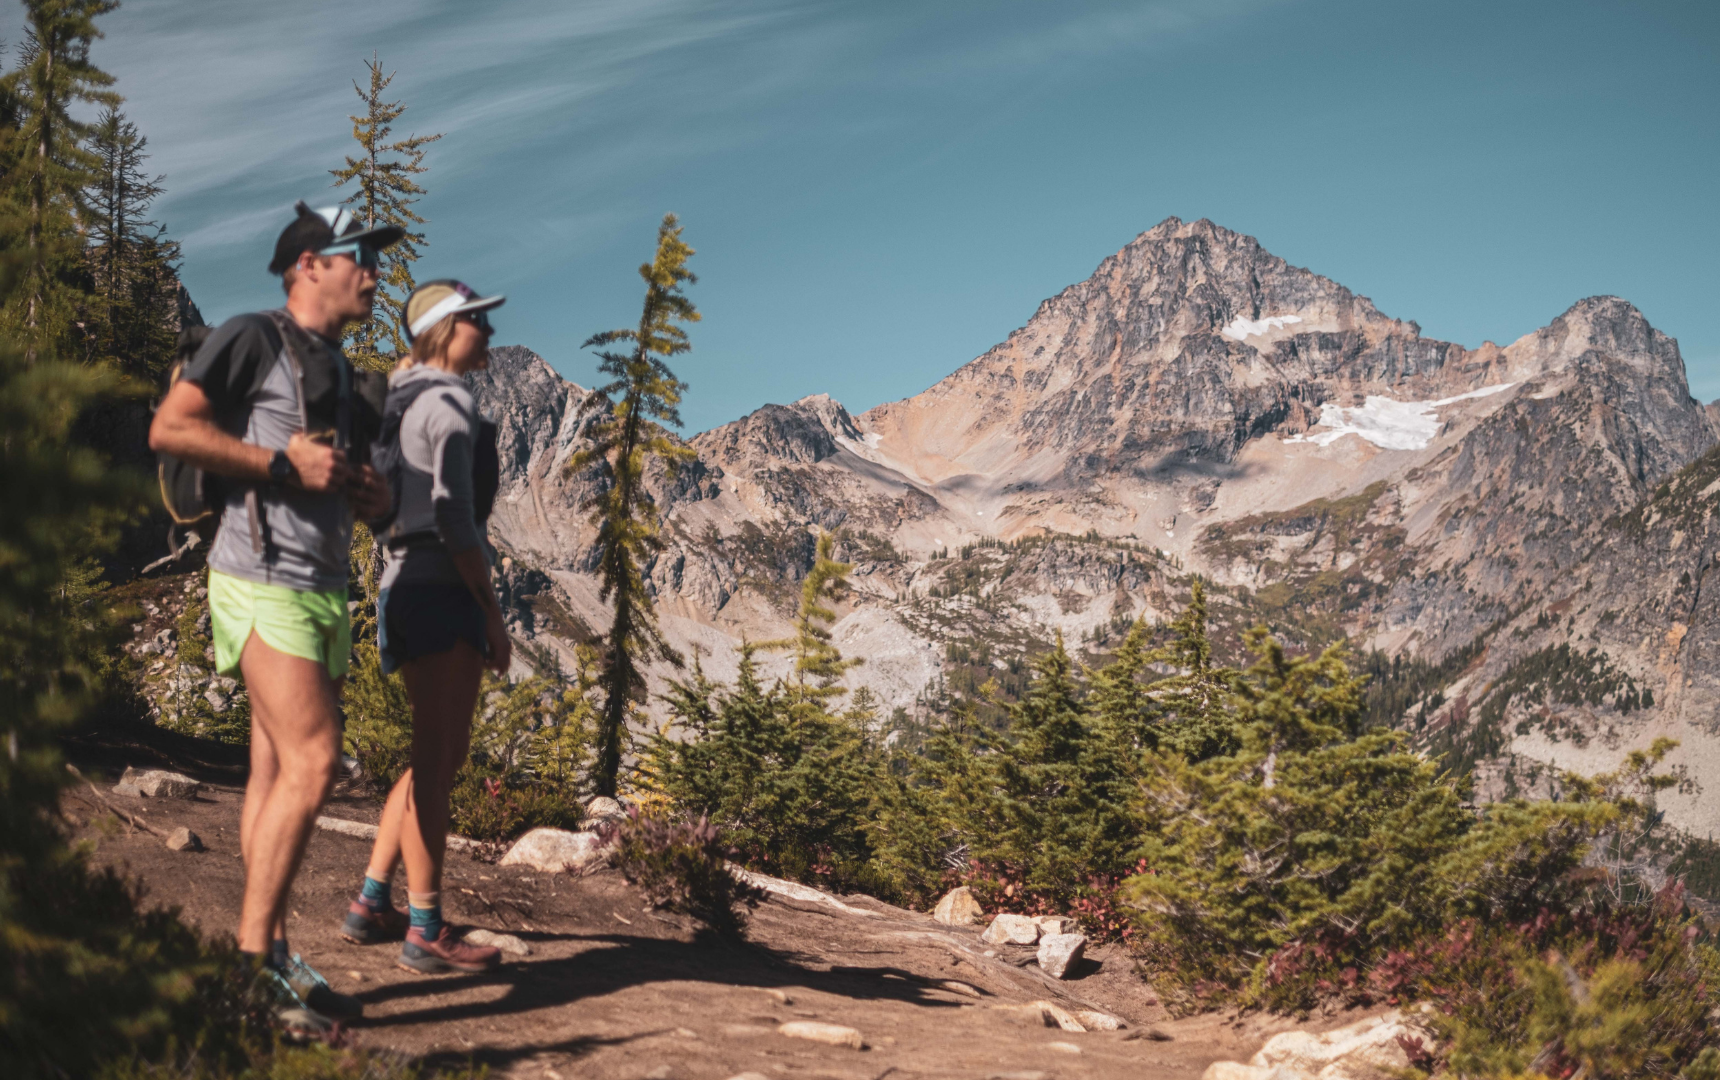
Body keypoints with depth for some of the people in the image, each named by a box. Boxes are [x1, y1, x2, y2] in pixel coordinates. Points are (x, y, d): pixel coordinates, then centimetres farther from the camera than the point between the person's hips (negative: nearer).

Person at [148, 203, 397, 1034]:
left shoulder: (337, 370, 21)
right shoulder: (253, 339, -4)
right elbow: (168, 429, -13)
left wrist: (368, 494, 8)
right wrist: (284, 462, -16)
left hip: (323, 586, 9)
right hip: (264, 579, -9)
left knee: (279, 776, 8)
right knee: (310, 762, -17)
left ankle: (272, 957, 11)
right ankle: (250, 958, -12)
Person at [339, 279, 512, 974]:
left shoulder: (404, 404, 18)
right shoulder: (450, 404, -11)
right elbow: (454, 518, -18)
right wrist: (494, 616, -14)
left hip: (407, 586, 10)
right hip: (443, 591, -10)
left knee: (445, 754, 16)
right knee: (436, 761, -5)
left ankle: (370, 904, 19)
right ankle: (427, 934, 0)